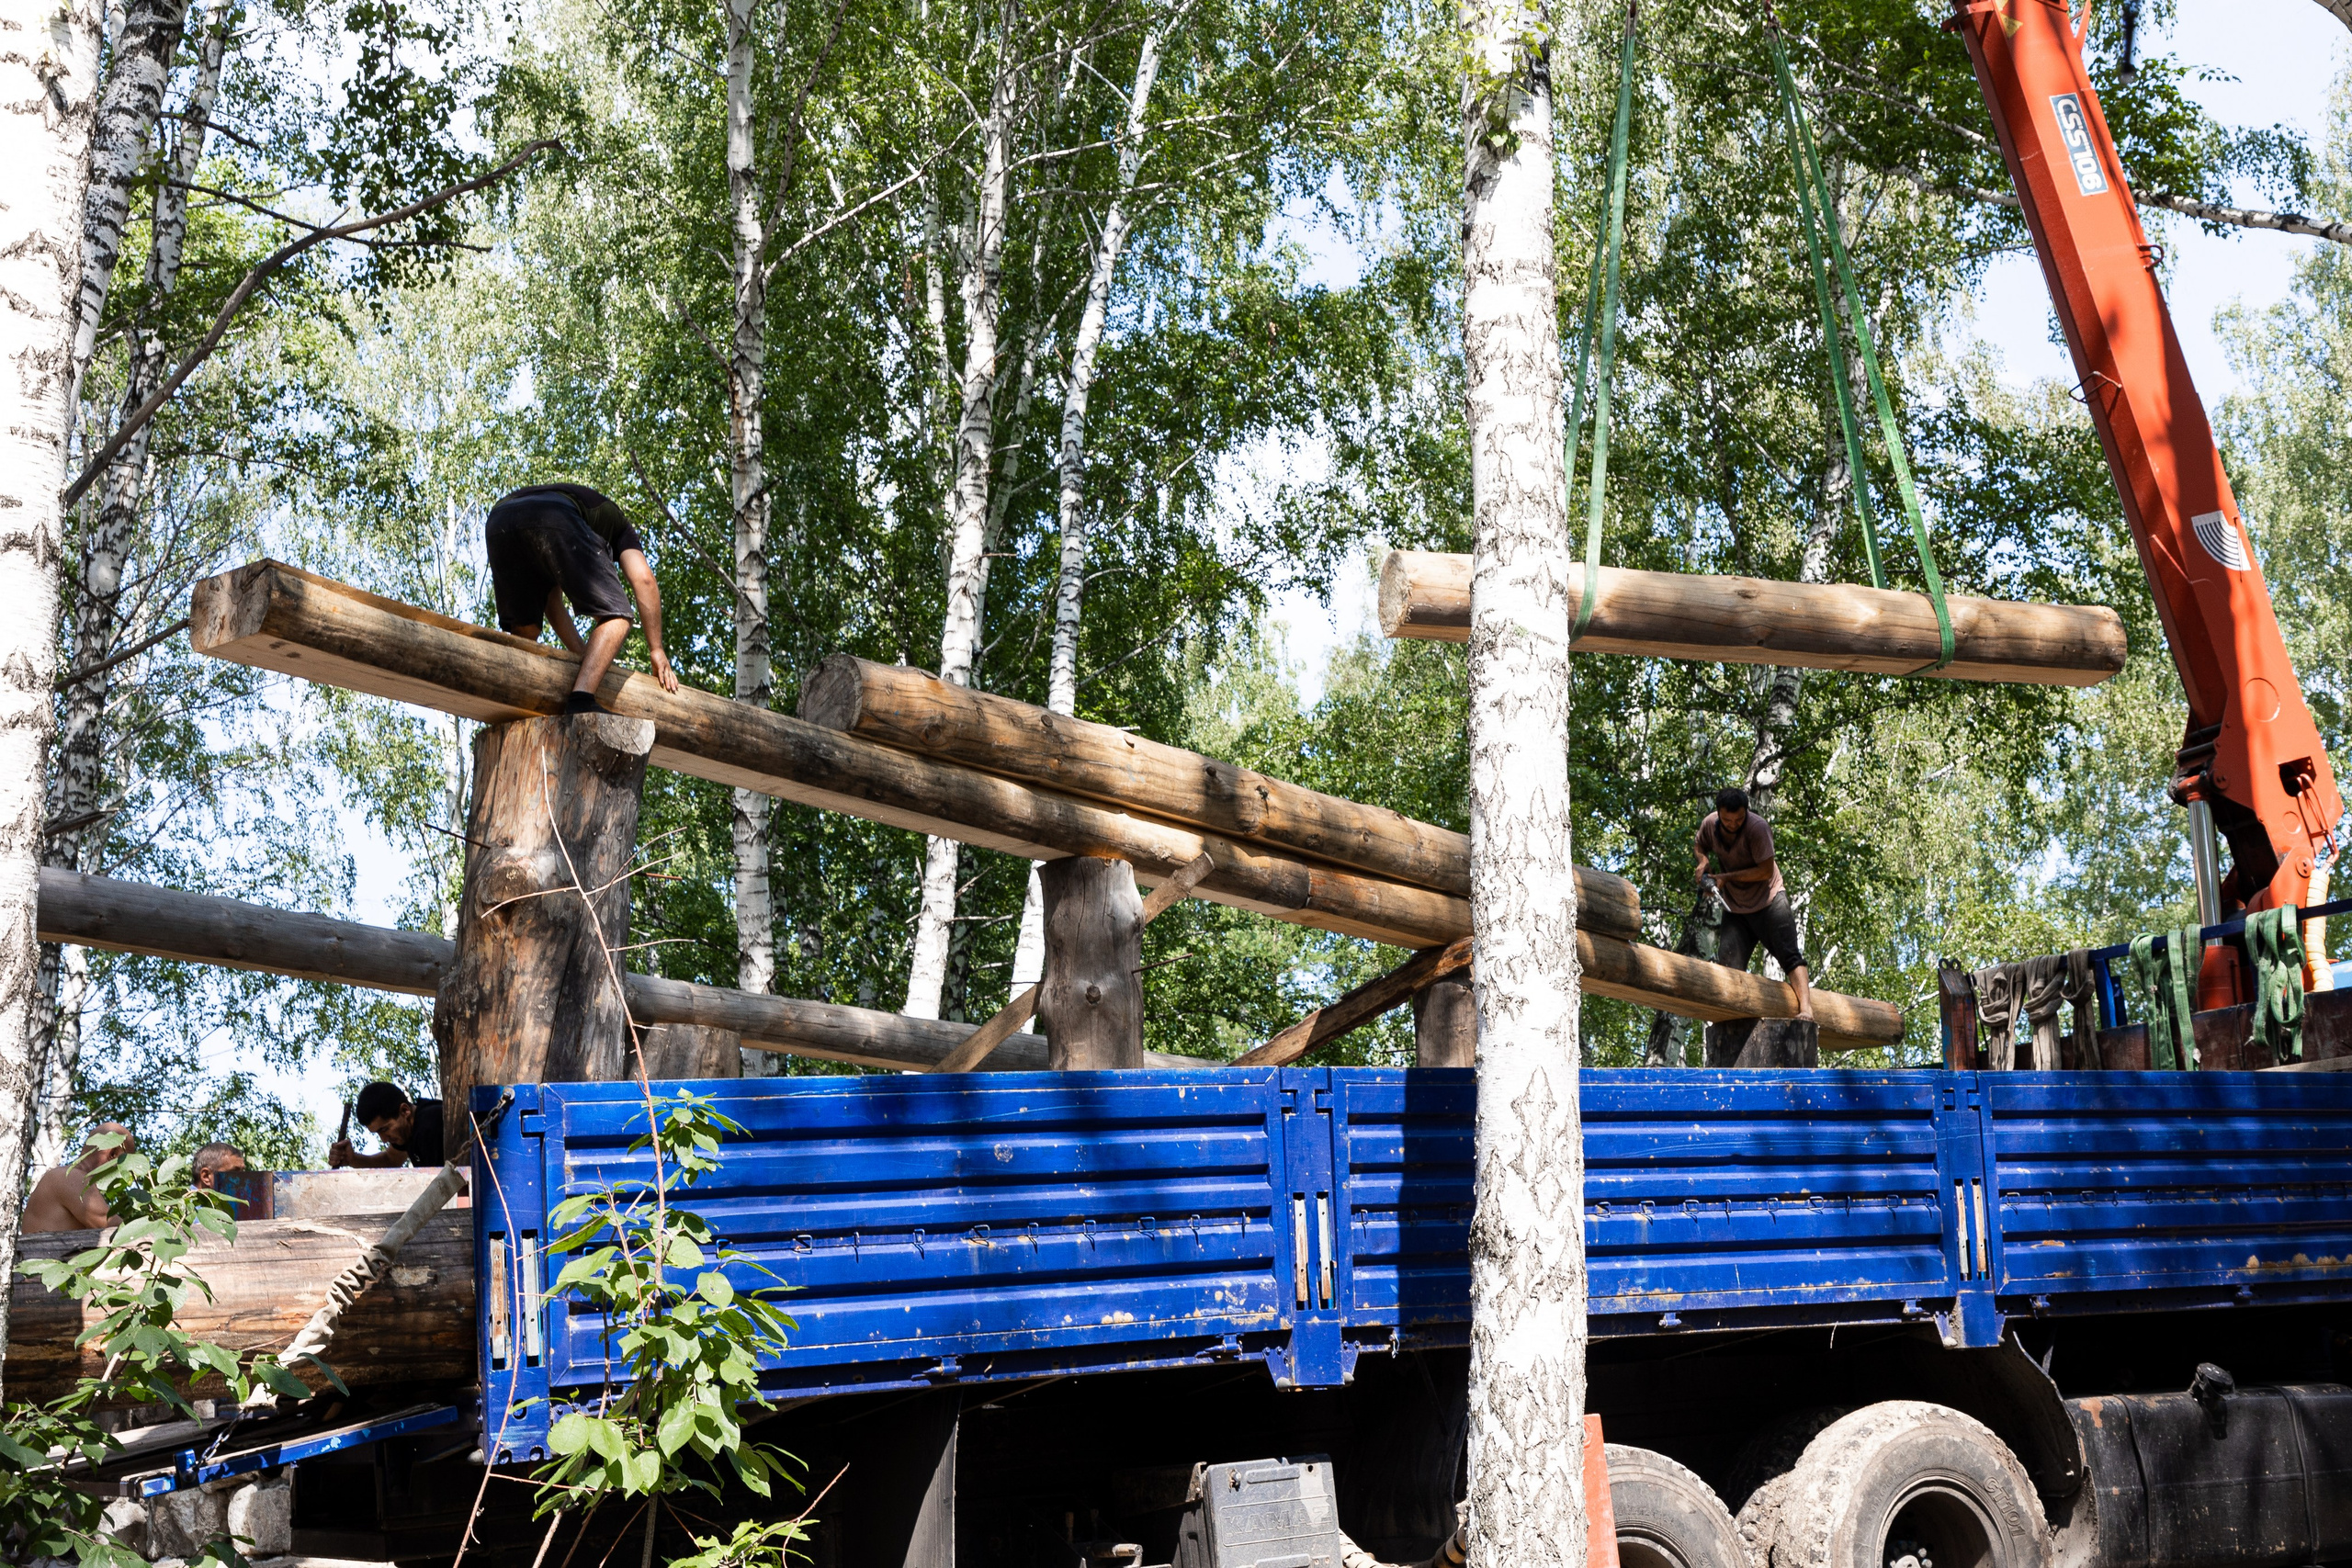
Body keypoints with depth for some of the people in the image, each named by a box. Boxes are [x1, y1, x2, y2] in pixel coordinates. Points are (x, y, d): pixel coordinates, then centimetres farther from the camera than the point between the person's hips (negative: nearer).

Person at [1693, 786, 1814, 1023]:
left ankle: (1806, 1008, -21)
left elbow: (1765, 871, -24)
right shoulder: (1710, 824, -6)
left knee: (1790, 956, -14)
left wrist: (1727, 877, -23)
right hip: (1735, 908, 5)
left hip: (1768, 901, -5)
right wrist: (1702, 861, -6)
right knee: (1728, 963, -5)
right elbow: (1698, 845, 16)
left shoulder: (1758, 828, -24)